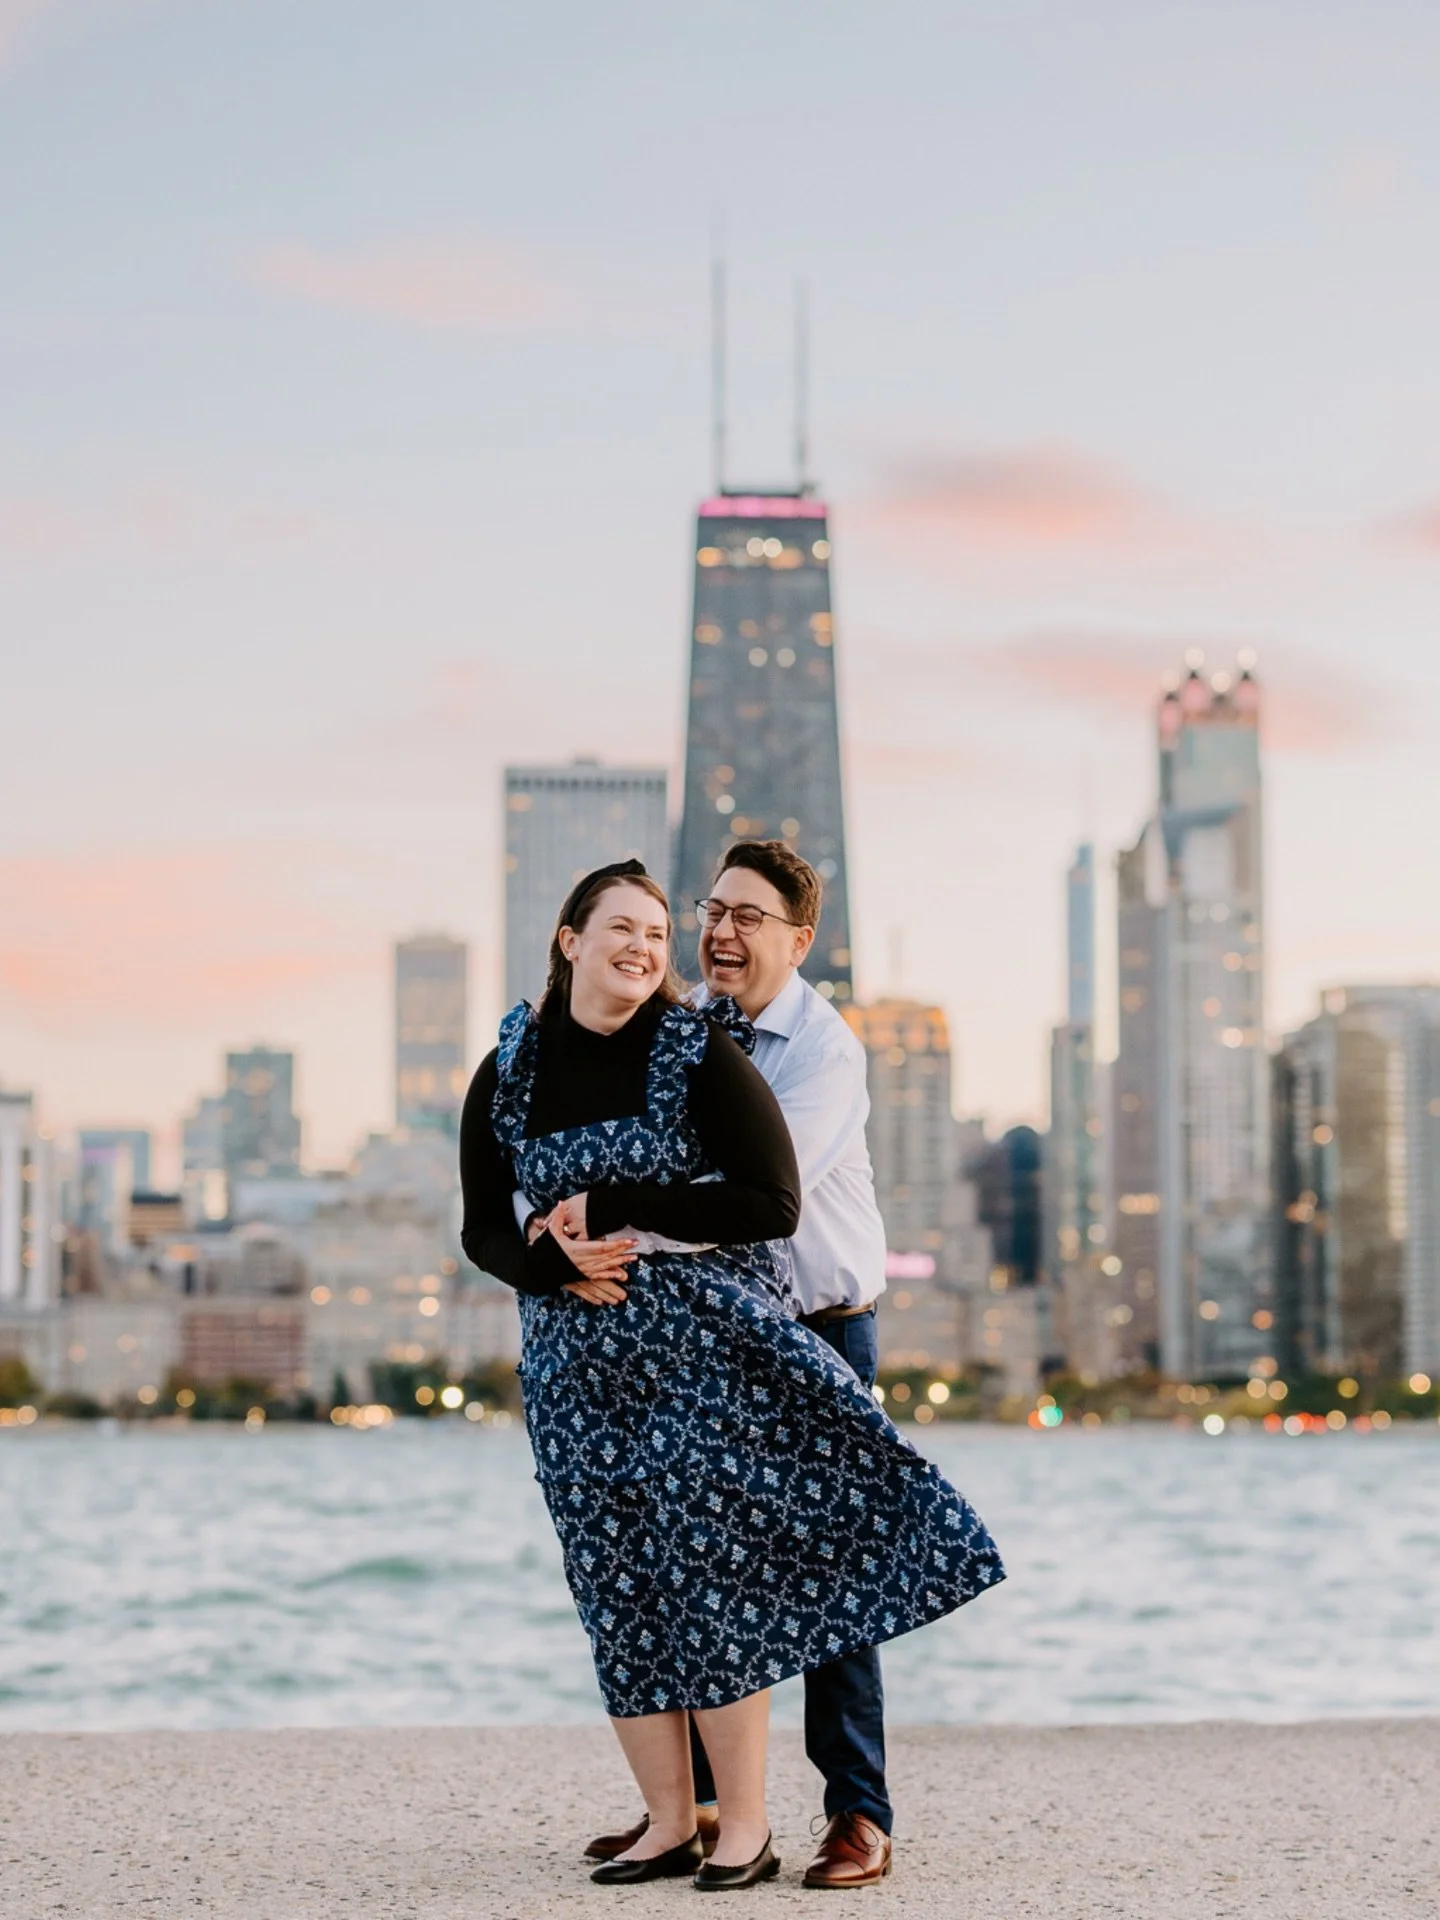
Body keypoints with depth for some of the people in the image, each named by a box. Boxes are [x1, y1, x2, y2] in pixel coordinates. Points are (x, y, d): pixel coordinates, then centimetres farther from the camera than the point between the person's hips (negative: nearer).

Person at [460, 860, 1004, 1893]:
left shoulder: (699, 1054, -6)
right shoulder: (509, 1072, 5)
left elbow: (772, 1203, -13)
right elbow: (485, 1228, 10)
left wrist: (610, 1210, -14)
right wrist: (559, 1265, -13)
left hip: (705, 1344, -4)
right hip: (577, 1358, 4)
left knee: (712, 1573, -4)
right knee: (619, 1585, 5)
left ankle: (746, 1827, 5)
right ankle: (669, 1823, 15)